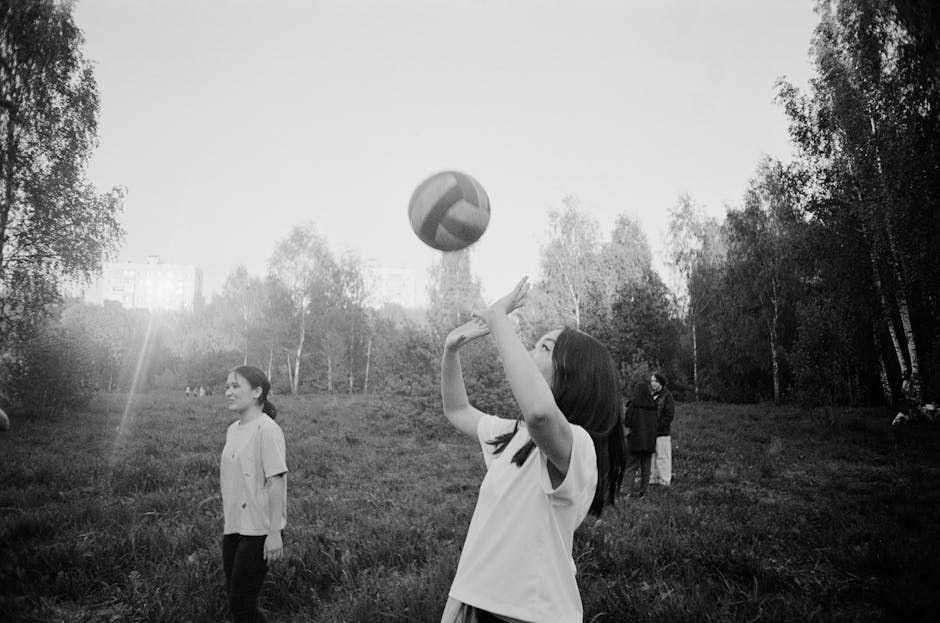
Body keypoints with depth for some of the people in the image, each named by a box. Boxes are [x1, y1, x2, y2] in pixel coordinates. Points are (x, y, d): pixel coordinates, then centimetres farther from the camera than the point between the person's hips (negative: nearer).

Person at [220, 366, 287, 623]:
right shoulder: (233, 430, 10)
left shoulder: (267, 429, -15)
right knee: (234, 598, 15)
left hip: (257, 530, -8)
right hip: (234, 528, 8)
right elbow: (234, 481, 14)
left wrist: (274, 533, -19)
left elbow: (276, 482, -18)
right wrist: (226, 514, 13)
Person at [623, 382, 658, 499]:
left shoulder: (633, 404, -12)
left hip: (636, 439, -4)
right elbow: (657, 424, 7)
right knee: (646, 467, 11)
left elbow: (626, 422, -9)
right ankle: (643, 491, 12)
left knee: (631, 467, 2)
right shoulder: (654, 405, 1)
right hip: (650, 441, 4)